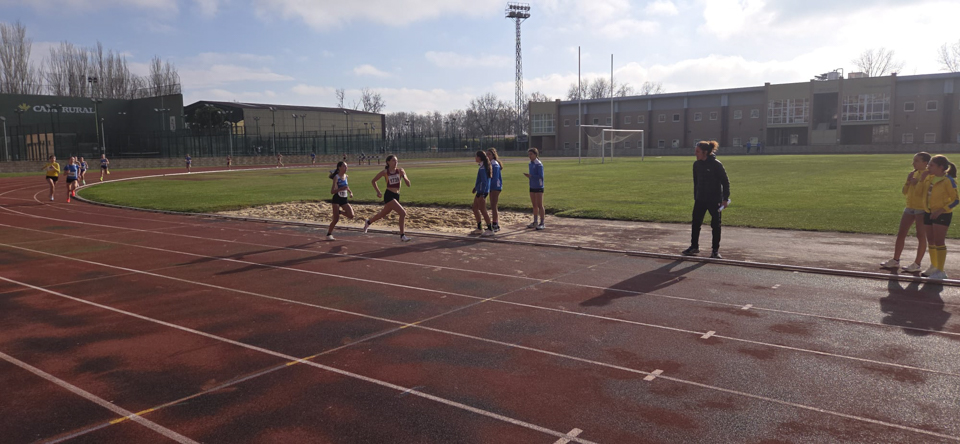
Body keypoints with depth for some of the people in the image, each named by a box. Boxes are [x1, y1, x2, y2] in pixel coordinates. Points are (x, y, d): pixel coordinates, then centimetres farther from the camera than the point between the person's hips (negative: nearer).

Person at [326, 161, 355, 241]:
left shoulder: (346, 176, 5)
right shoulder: (336, 177, -13)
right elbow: (332, 191, -18)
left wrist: (350, 192, 9)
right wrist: (342, 188, -30)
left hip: (344, 200, 6)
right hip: (337, 199, -5)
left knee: (351, 215, -12)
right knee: (336, 219, -7)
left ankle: (340, 212, 16)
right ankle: (329, 234, 9)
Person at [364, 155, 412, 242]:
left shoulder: (400, 171, 0)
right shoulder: (385, 172, -6)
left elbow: (408, 185, -3)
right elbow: (373, 181, 8)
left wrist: (404, 176, -19)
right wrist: (378, 192, 3)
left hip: (396, 196, 5)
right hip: (389, 195, -5)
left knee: (383, 214, 22)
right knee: (403, 213, -19)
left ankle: (368, 222, 49)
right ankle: (402, 236, -12)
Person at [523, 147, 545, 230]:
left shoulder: (539, 164, -13)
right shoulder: (530, 164, 11)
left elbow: (540, 176, -18)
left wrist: (531, 176, -24)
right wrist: (528, 175, 1)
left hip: (538, 187, -8)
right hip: (532, 186, 8)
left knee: (539, 205, -2)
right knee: (534, 205, 13)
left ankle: (542, 223, 4)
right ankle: (535, 222, 20)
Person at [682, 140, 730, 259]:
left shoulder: (716, 164, -13)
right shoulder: (697, 164, 4)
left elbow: (725, 181, -9)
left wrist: (725, 198, -11)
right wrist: (695, 197, 14)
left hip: (714, 200, -5)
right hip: (700, 200, 5)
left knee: (715, 225, 4)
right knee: (696, 223, 5)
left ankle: (716, 250, 13)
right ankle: (694, 247, 18)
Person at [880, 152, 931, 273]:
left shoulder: (928, 175, -11)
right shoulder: (914, 173, 11)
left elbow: (921, 192, -20)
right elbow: (905, 192, 11)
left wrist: (920, 181, -19)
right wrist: (908, 181, -3)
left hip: (922, 209, -8)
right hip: (910, 207, 8)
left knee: (921, 236, -1)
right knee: (901, 234, 8)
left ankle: (917, 264, 4)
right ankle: (895, 261, 17)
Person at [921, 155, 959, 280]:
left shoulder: (948, 180, -14)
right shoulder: (931, 178, 8)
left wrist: (941, 210, -21)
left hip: (942, 214, -8)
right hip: (929, 213, 8)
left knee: (939, 242, -7)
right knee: (931, 241, 14)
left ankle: (940, 271, -1)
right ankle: (933, 267, 29)